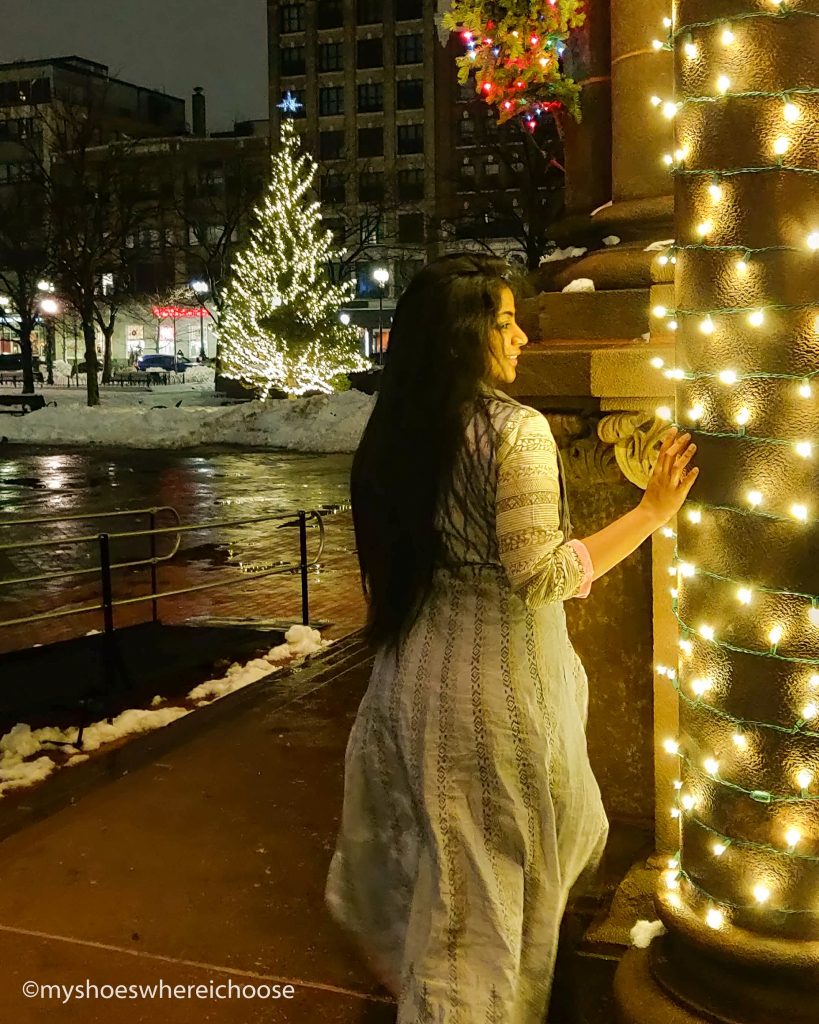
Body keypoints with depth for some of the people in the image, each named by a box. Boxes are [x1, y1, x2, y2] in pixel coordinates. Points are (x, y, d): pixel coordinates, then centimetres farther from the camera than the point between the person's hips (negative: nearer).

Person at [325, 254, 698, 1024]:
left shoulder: (392, 433, 2)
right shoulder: (514, 429, -19)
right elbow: (540, 577, -22)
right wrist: (652, 512, -17)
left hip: (415, 673, 7)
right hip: (496, 683, -7)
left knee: (433, 860, 25)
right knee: (495, 875, 11)